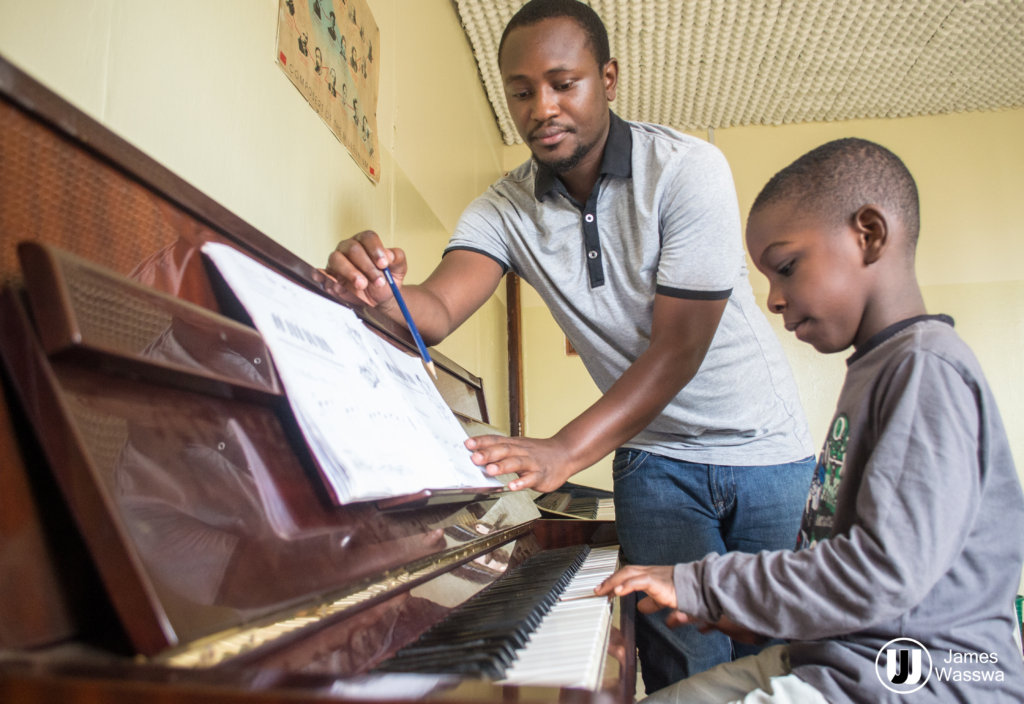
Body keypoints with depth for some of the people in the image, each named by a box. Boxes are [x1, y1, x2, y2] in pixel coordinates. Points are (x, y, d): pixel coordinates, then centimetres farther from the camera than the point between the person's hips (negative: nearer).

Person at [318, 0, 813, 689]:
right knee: (684, 662, -1)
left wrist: (567, 451, -36)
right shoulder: (504, 209, -7)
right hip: (657, 457, 2)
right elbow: (437, 310, -22)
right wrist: (380, 291, -46)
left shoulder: (686, 168, -19)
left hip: (762, 448, -1)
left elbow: (678, 347, -25)